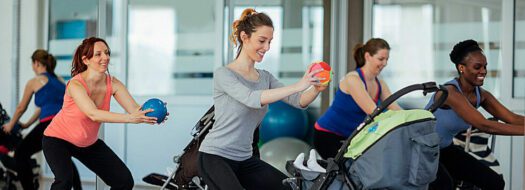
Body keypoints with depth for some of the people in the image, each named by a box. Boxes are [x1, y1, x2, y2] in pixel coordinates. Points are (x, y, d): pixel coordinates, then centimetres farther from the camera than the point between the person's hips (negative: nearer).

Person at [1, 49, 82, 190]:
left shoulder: (34, 82, 9)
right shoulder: (59, 80, 25)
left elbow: (21, 108, 21)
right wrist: (27, 125, 45)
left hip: (50, 124, -6)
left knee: (21, 154, 12)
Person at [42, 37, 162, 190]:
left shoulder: (112, 83, -13)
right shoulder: (75, 84, -29)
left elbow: (135, 110, -22)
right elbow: (93, 114, -43)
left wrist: (150, 114, -46)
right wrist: (130, 118, -54)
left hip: (89, 143, 6)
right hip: (58, 139, -6)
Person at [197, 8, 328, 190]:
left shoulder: (265, 77, 11)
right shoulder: (223, 74, -10)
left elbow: (298, 101, 0)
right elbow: (252, 98, -27)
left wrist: (316, 88, -23)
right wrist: (298, 85, -33)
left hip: (245, 159, 7)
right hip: (214, 157, -7)